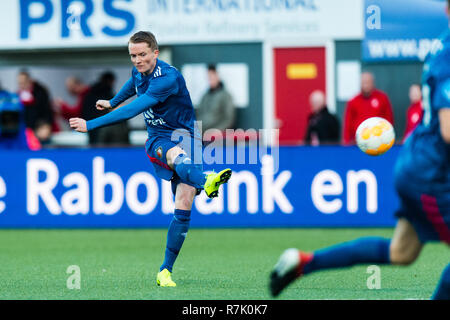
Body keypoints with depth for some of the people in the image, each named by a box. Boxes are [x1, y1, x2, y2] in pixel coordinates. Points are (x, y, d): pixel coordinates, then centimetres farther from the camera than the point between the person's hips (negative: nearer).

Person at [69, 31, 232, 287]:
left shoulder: (168, 78, -21)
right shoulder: (138, 72, 4)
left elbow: (132, 111, -27)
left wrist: (91, 125, -26)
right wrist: (112, 102, 51)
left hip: (186, 137, -4)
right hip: (159, 140, 4)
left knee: (183, 207, -14)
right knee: (177, 155, -36)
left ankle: (165, 271, -4)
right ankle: (205, 182, -71)